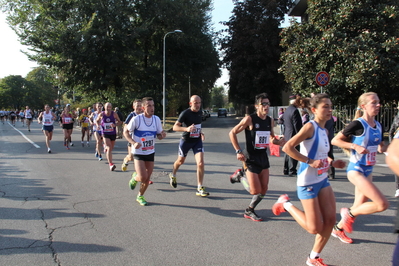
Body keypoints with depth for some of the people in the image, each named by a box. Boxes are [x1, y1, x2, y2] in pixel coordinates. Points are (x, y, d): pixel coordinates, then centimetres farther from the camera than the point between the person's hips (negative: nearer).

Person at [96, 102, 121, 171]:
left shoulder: (114, 114, -7)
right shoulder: (101, 114, -5)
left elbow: (119, 121, 2)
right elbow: (97, 121, 13)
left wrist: (115, 125, -18)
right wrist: (98, 125, -9)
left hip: (113, 133, 2)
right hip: (105, 134, -2)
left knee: (111, 148, 18)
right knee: (109, 148, -17)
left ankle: (106, 148, 57)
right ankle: (111, 164, -19)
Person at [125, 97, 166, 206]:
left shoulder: (156, 119, -2)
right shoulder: (136, 119, -15)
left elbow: (159, 135, 8)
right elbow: (126, 132, -6)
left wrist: (162, 135, -17)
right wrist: (133, 143, -22)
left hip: (151, 152, 4)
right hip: (138, 152, -4)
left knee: (147, 178, 8)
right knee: (143, 178, -14)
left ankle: (140, 196, 32)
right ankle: (135, 177, 22)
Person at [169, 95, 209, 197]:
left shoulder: (200, 112, 0)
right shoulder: (185, 113, -18)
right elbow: (175, 127, -20)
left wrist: (201, 133, 1)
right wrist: (187, 129, -36)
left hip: (197, 141, 3)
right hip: (186, 140, -3)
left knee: (200, 163, -12)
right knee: (181, 161, 18)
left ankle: (200, 188, -4)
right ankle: (172, 175, 51)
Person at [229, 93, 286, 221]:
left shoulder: (270, 121, 4)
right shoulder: (250, 119, -14)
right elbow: (232, 133, -10)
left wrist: (278, 142, -4)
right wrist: (238, 151, -15)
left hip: (263, 156, 6)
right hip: (250, 157, -6)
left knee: (264, 190, 8)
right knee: (256, 191, -6)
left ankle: (249, 211, 28)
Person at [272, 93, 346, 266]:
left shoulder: (324, 131, 10)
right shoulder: (310, 127, -16)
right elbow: (287, 147, -25)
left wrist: (332, 163, 5)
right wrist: (310, 162, -26)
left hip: (323, 180, 9)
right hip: (308, 183, -8)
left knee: (330, 220, 7)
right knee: (315, 228, -1)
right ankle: (286, 204, 20)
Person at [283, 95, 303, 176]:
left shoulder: (286, 110, 13)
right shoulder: (295, 111, -17)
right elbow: (297, 125, -19)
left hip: (287, 135, 9)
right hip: (293, 135, -9)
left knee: (287, 153, 14)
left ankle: (286, 170, 21)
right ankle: (292, 171, 2)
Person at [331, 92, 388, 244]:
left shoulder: (378, 126, 6)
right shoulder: (358, 124, -16)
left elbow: (381, 148, 18)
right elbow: (335, 140, -14)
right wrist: (355, 146, -23)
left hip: (368, 171, 8)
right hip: (356, 170, -8)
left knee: (359, 207, 15)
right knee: (382, 204, -15)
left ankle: (338, 229, 34)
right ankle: (349, 213, 6)